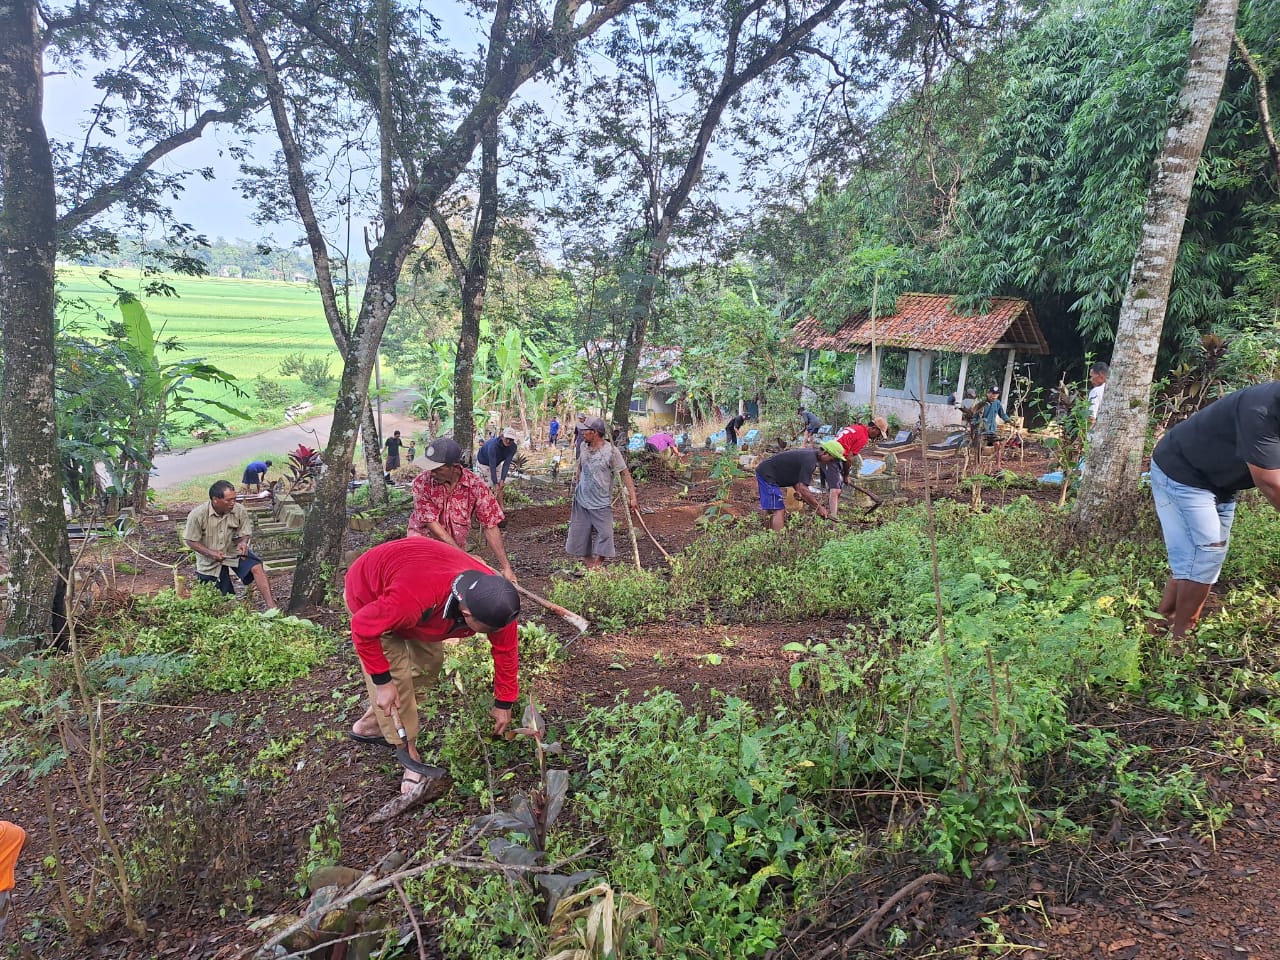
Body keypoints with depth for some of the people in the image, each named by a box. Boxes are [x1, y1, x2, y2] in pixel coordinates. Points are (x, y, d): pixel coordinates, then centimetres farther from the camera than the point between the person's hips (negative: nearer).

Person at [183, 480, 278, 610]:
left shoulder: (239, 511, -18)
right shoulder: (197, 515, -23)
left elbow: (245, 533, -3)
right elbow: (191, 541, -13)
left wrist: (243, 542, -28)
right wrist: (210, 553, -29)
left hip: (233, 550, 1)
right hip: (210, 560, -1)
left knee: (256, 567, -28)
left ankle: (271, 607, -31)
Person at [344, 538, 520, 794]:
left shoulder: (494, 596, -28)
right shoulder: (415, 599, -48)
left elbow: (506, 648, -11)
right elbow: (363, 628, -31)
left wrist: (504, 703, -3)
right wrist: (382, 681, -24)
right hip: (369, 593, -6)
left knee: (430, 661, 8)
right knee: (396, 678, -10)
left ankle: (370, 724, 26)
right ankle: (412, 759, 6)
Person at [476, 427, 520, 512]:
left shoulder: (513, 447, -25)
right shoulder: (493, 445, -40)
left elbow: (506, 463, -26)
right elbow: (492, 465, -40)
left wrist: (502, 480, -33)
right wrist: (496, 483, -41)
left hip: (498, 462, 5)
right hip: (484, 462, -5)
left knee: (502, 485, -2)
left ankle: (501, 507, 3)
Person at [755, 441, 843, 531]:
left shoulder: (809, 452, 9)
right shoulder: (810, 460, -21)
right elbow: (803, 488, -27)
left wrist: (799, 492, 0)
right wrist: (818, 507, -19)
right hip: (767, 475, -10)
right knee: (778, 510, -14)